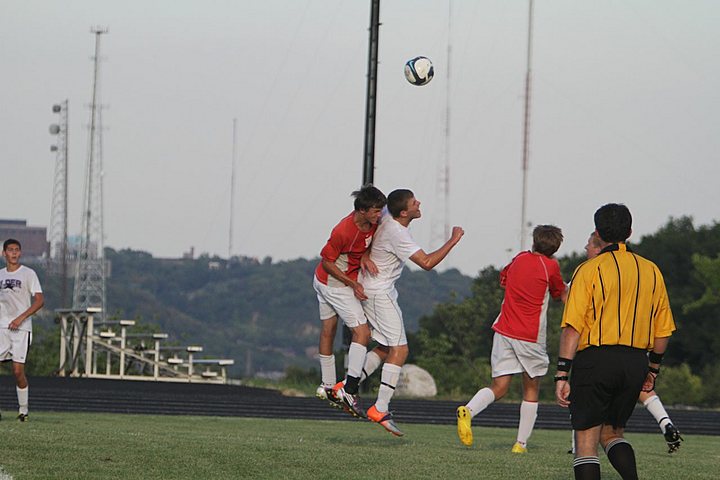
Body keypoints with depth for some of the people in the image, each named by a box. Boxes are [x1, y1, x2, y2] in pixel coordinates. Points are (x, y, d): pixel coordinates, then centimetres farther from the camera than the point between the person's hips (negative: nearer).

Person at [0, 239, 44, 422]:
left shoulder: (28, 274, -1)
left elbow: (39, 301, -7)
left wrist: (21, 318, -16)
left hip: (21, 329, -4)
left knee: (18, 371, -8)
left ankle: (23, 410, 5)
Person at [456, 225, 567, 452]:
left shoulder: (519, 259, 9)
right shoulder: (550, 266, -4)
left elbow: (503, 278, 28)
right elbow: (561, 295, 11)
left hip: (504, 331, 3)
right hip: (531, 337, -3)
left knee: (499, 387, 2)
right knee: (531, 389, 13)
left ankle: (468, 411, -26)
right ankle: (521, 443, 10)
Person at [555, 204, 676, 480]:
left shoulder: (589, 270, -5)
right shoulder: (651, 271, 10)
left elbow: (572, 328, -10)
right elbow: (664, 330, 14)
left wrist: (562, 375, -9)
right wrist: (653, 369, 26)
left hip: (596, 359, -5)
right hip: (636, 362, 5)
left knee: (586, 441, 0)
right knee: (612, 434, 20)